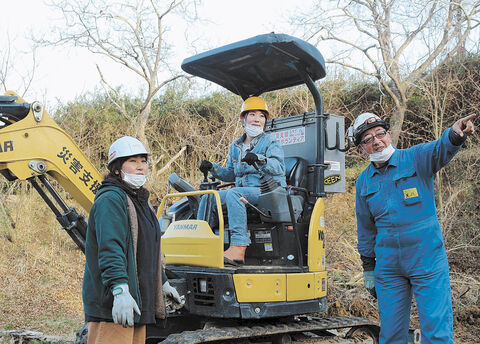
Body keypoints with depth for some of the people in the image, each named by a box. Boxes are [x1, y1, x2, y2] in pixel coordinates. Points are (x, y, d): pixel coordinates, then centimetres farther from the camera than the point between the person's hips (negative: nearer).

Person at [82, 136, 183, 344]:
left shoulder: (140, 201, 21)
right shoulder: (110, 200, -12)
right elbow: (110, 250, -24)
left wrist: (163, 283, 34)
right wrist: (120, 290, -33)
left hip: (137, 303, 10)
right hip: (112, 305, -10)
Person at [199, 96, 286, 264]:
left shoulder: (270, 142, 2)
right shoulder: (236, 146, 21)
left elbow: (278, 167, -15)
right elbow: (230, 174, 26)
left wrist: (259, 159, -33)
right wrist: (212, 167, 9)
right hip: (244, 190, 7)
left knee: (233, 194, -34)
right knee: (208, 198, -7)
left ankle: (238, 248, -42)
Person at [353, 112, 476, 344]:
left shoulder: (416, 159, -5)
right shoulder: (363, 182, 7)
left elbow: (440, 149, -28)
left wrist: (455, 134, -51)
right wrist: (368, 268, 15)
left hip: (428, 261, -3)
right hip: (388, 267, 4)